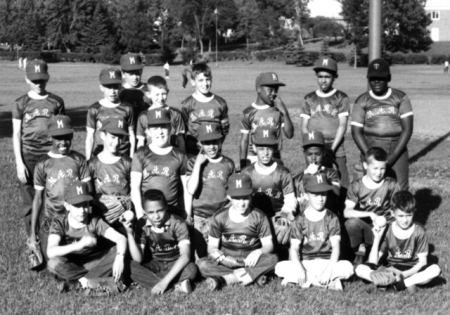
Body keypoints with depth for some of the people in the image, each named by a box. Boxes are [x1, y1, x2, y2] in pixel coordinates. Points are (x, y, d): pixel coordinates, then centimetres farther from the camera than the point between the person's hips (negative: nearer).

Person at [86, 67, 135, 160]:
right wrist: (88, 161, 2)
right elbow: (90, 137, 3)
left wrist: (131, 159, 7)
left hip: (123, 155, 1)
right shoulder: (94, 109, 0)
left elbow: (131, 135, 8)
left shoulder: (127, 108, 3)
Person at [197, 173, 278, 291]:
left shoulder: (259, 217, -1)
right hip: (227, 262, 0)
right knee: (202, 264, -29)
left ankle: (222, 279, -29)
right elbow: (212, 246, 2)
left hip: (250, 262, 0)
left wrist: (258, 252, -24)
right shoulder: (219, 218, -1)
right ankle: (254, 276, -30)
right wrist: (215, 253, -23)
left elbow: (268, 245, 0)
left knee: (273, 259, -31)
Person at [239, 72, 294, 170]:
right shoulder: (249, 112, -2)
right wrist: (242, 168, 0)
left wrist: (285, 113, -14)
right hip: (253, 160, -1)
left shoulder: (279, 110, 2)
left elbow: (289, 134, -3)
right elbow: (244, 141, 2)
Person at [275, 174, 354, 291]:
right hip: (305, 263, 1)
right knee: (280, 268, -27)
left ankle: (308, 280, -22)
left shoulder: (332, 219, 3)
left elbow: (336, 246, -6)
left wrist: (329, 269, -22)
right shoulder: (300, 221, 3)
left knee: (347, 267, -29)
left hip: (327, 262, -1)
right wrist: (299, 269, -25)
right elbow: (294, 248, -5)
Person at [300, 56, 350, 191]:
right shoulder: (309, 99, 11)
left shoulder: (341, 98, 4)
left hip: (336, 147, -2)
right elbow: (304, 127, 9)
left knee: (343, 185, -9)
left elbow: (342, 126, -1)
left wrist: (332, 149, -11)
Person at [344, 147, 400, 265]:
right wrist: (370, 214, -27)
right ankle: (360, 249, -5)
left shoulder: (391, 184, -3)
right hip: (364, 227, 0)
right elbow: (347, 212, -16)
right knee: (351, 222, -33)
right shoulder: (356, 186, -5)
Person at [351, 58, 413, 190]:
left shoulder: (400, 98, 5)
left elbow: (407, 129, 0)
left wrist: (393, 156, -9)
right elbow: (356, 132, 2)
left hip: (397, 151, 0)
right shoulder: (362, 101, 5)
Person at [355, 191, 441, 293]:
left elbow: (422, 261, -8)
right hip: (389, 269, 1)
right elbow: (373, 263, -10)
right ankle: (407, 283, -27)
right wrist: (377, 239, -21)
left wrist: (405, 274, -24)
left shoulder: (419, 231, -9)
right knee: (360, 269, -25)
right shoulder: (386, 231, -8)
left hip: (411, 271, -1)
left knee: (435, 269, -30)